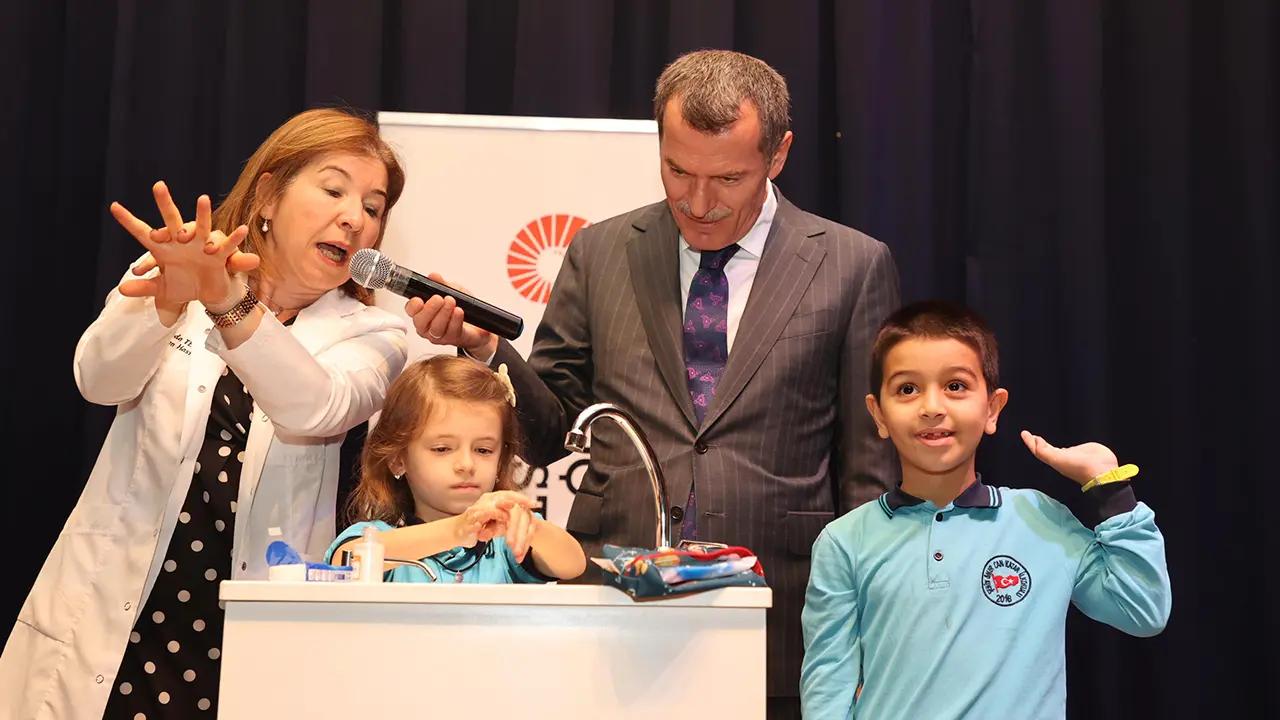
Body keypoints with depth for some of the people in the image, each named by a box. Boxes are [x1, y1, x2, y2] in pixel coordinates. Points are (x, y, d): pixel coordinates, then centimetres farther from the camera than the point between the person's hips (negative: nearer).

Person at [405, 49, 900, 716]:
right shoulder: (599, 254, 6)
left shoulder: (854, 266, 1)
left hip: (778, 636, -1)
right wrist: (483, 349, -9)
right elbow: (548, 432, 8)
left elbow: (870, 470, 4)